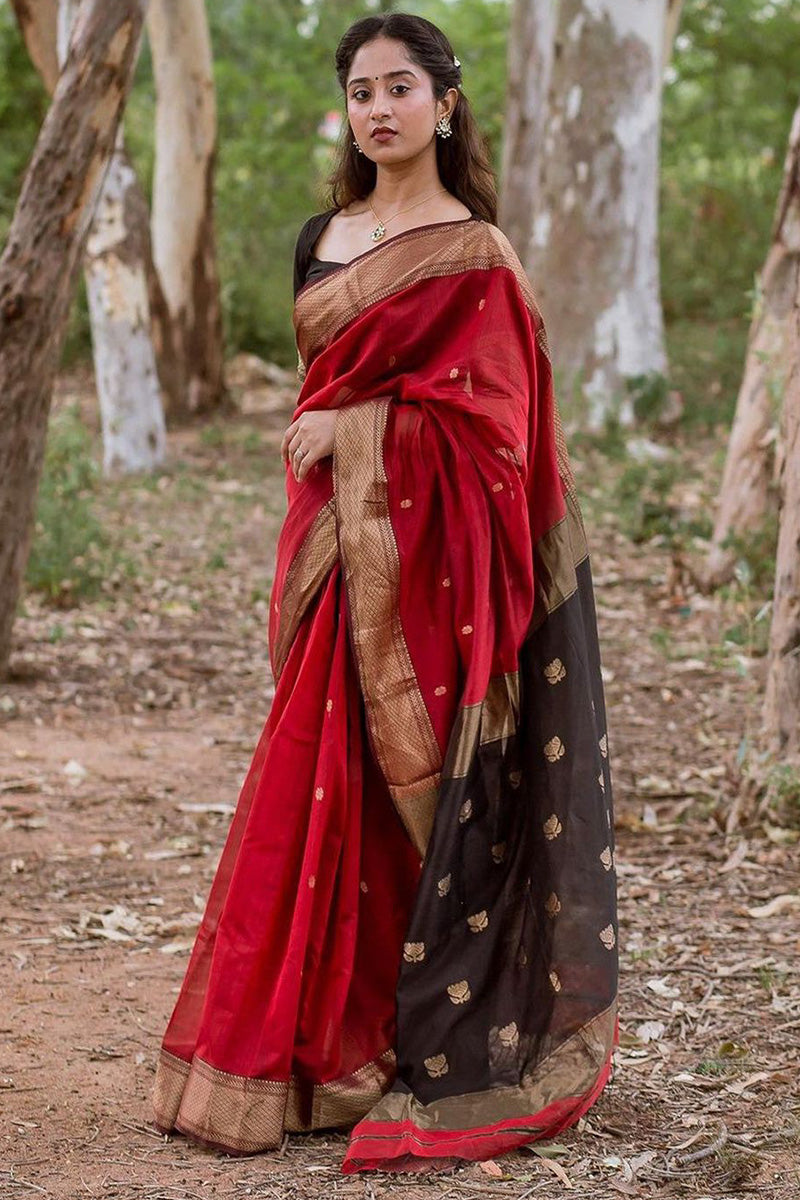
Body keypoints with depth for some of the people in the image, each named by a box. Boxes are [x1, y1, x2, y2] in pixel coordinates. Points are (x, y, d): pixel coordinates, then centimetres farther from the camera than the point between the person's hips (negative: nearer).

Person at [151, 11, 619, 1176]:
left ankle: (436, 1057, 6)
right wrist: (304, 570, 14)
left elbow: (484, 420, -13)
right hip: (337, 558, 6)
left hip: (427, 564, -6)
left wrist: (353, 429, -14)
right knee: (320, 794, 6)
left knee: (414, 794, -3)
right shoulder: (322, 240, 13)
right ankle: (315, 1050, 15)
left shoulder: (477, 257, -6)